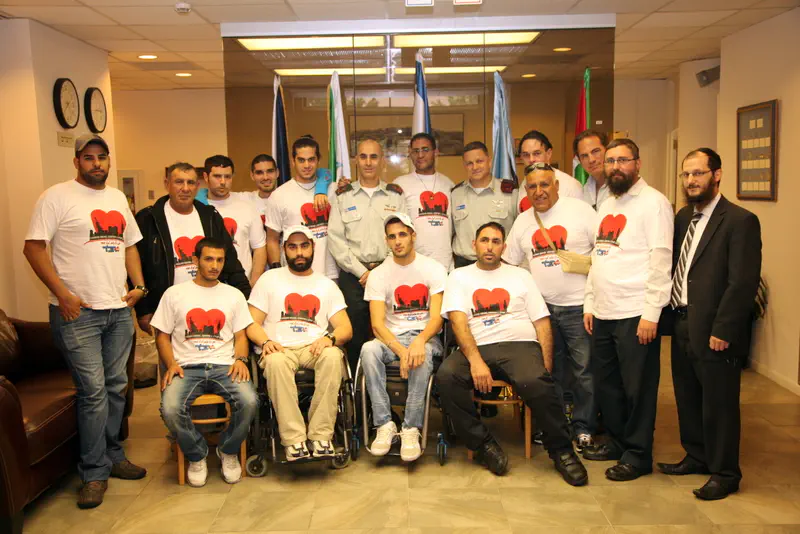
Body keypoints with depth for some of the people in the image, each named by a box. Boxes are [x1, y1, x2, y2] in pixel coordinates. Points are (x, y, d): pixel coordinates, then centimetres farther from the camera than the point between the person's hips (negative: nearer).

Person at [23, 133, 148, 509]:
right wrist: (62, 293, -16)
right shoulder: (57, 197, -4)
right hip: (78, 311, -6)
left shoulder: (118, 198, 16)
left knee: (116, 387, 12)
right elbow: (34, 247, -8)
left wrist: (139, 285, 7)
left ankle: (112, 456, 27)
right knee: (93, 390, -6)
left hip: (119, 310, 6)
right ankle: (94, 473, 8)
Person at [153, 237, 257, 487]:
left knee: (249, 401, -29)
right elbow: (162, 335, 11)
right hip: (187, 367, 0)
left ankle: (228, 451, 2)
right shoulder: (174, 294, 12)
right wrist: (171, 364, -7)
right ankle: (196, 455, 1)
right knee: (170, 409, -31)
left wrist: (240, 359, -8)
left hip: (224, 365, 1)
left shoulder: (234, 295, 16)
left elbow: (241, 335, 13)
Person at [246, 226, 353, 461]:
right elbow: (252, 324, 8)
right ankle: (294, 439, -31)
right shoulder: (269, 279, 16)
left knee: (333, 356, -34)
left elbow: (345, 328, 11)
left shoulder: (327, 285, 19)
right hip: (280, 349, -1)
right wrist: (266, 342, -14)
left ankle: (321, 436, -28)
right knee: (275, 362, -37)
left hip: (315, 349, 1)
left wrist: (329, 338, -13)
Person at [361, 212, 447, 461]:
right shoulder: (378, 275, 2)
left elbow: (436, 317, -9)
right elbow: (377, 323, -8)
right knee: (368, 350, -31)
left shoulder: (434, 269, 0)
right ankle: (384, 424, -25)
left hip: (425, 336, -1)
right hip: (392, 337, 2)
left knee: (422, 354, -37)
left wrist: (419, 341, -31)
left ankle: (411, 428, -27)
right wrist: (400, 350, -26)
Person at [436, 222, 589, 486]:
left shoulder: (520, 275, 20)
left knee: (536, 382, -34)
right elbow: (459, 320, 0)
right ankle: (483, 444, -13)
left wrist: (546, 367, -4)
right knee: (446, 375, -31)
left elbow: (542, 322, 12)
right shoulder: (459, 276, 16)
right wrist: (475, 361, -18)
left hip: (520, 345, 0)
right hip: (476, 348, 1)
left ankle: (561, 450, -11)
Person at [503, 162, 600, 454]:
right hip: (543, 307, 4)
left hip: (578, 305, -4)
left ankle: (584, 427, 17)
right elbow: (508, 261, 18)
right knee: (550, 369, 13)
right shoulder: (523, 221, 10)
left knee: (584, 369, 2)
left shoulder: (580, 210, -5)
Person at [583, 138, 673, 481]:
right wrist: (589, 304, 14)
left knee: (637, 387, 3)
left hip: (635, 314, -7)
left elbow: (660, 259, -14)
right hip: (603, 313, 7)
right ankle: (617, 442, 30)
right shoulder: (606, 206, 17)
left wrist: (651, 313, -18)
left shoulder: (653, 202, -7)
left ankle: (638, 454, 16)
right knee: (605, 384, 14)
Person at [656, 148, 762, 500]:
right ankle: (696, 456, 36)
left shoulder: (740, 221, -11)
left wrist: (722, 330, -18)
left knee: (719, 405, 5)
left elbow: (744, 282, -16)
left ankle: (724, 474, 21)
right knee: (688, 399, 18)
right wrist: (672, 316, 7)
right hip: (682, 326, 7)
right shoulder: (684, 217, 12)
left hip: (714, 333, -7)